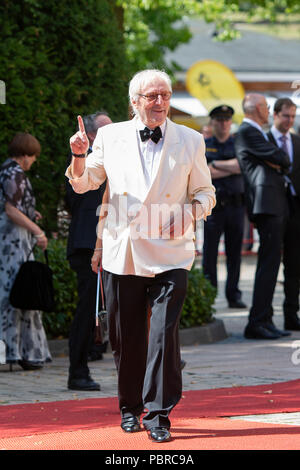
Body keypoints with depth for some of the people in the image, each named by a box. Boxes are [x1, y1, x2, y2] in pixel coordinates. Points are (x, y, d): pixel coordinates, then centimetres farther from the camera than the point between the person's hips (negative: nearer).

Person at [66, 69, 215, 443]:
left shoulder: (190, 141, 6)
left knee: (165, 332, -12)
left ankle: (158, 413, -4)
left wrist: (189, 213, -9)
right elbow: (83, 184, 13)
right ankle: (130, 408, 25)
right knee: (125, 337, 7)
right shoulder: (111, 137, 7)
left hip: (170, 254, -1)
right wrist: (79, 156, -6)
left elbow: (205, 193, 12)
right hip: (122, 253, 1)